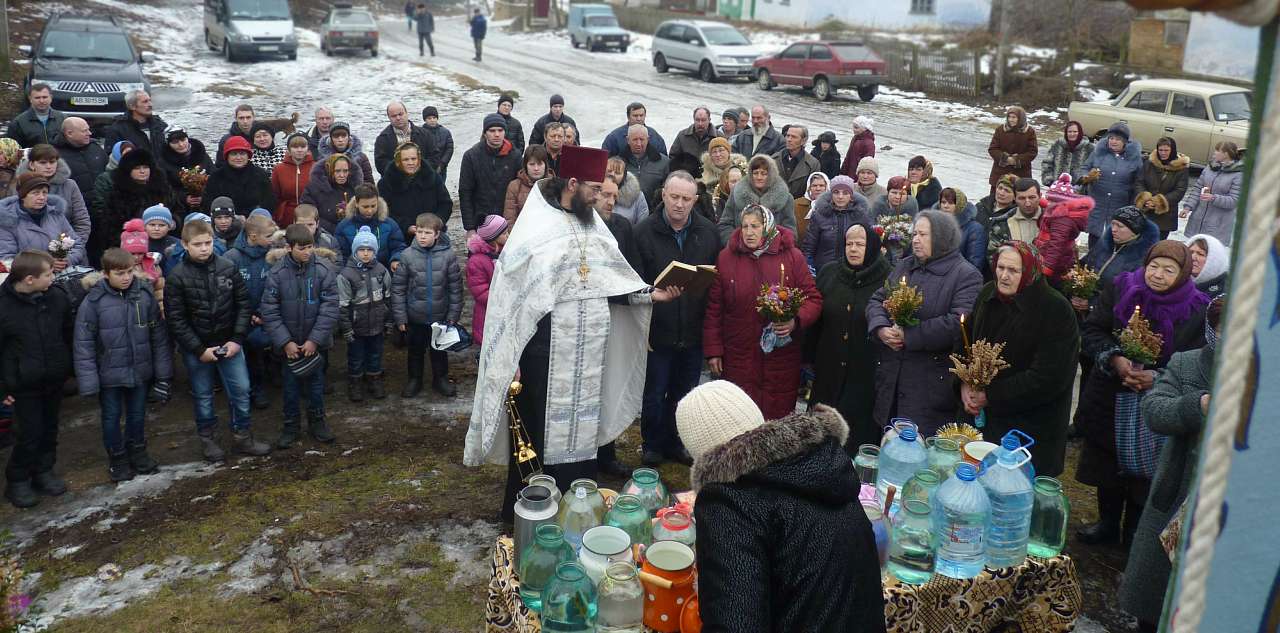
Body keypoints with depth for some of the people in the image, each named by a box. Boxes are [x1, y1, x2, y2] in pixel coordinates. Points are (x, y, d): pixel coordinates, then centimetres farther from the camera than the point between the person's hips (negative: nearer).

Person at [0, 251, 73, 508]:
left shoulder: (57, 297, -6)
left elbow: (68, 336, 7)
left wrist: (70, 368, 10)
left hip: (54, 380, 4)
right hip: (24, 384, -4)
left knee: (50, 429, 17)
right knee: (30, 433, 1)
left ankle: (44, 471, 36)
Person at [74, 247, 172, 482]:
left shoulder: (145, 293, -8)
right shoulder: (93, 301, -15)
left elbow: (158, 334, -1)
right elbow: (83, 343, -11)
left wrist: (163, 369, 0)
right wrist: (88, 380, -13)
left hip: (140, 370, 2)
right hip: (109, 372, -2)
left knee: (137, 413, 19)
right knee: (112, 416, 15)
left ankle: (137, 452, 39)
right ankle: (117, 458, 32)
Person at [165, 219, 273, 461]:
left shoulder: (228, 268, -5)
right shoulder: (177, 277, -11)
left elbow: (243, 304, -1)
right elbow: (176, 320, -10)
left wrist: (237, 340, -8)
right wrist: (199, 350, -13)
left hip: (229, 344, 2)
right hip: (196, 348, -2)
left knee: (241, 390, 6)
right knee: (203, 396, 12)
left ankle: (243, 437, 22)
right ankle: (208, 439, 28)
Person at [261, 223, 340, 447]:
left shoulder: (324, 269, -13)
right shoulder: (277, 273, -12)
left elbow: (329, 307, -12)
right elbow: (269, 311, -9)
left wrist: (315, 340, -15)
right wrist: (285, 342, -14)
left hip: (316, 341, 0)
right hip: (289, 342, 0)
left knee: (316, 381, 14)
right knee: (290, 384, 11)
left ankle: (317, 420, 31)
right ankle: (291, 425, 26)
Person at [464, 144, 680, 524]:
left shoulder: (592, 226, 10)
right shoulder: (535, 229, -11)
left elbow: (610, 284, 13)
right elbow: (514, 295, -12)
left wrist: (651, 295, -1)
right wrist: (514, 359, -15)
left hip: (589, 354, 7)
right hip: (546, 354, -6)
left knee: (582, 429, 14)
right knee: (538, 434, 3)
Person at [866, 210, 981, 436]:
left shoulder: (967, 275, -7)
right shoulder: (903, 266, 16)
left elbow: (958, 323, -20)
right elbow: (877, 300, 12)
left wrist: (908, 336, -17)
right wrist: (881, 329, -10)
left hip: (932, 382, -6)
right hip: (890, 377, 6)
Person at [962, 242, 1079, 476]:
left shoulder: (1056, 310, -16)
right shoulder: (988, 294, 1)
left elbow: (1048, 377, -19)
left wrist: (991, 396, -16)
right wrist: (965, 384, -6)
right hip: (984, 416, 5)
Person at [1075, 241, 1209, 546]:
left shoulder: (1197, 310, -11)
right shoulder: (1120, 289, -6)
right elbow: (1092, 330, -4)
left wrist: (1157, 377, -25)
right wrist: (1114, 359, -21)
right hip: (1110, 400, 2)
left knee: (1144, 472, 10)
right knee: (1108, 464, 16)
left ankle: (1135, 530, 31)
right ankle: (1108, 523, 37)